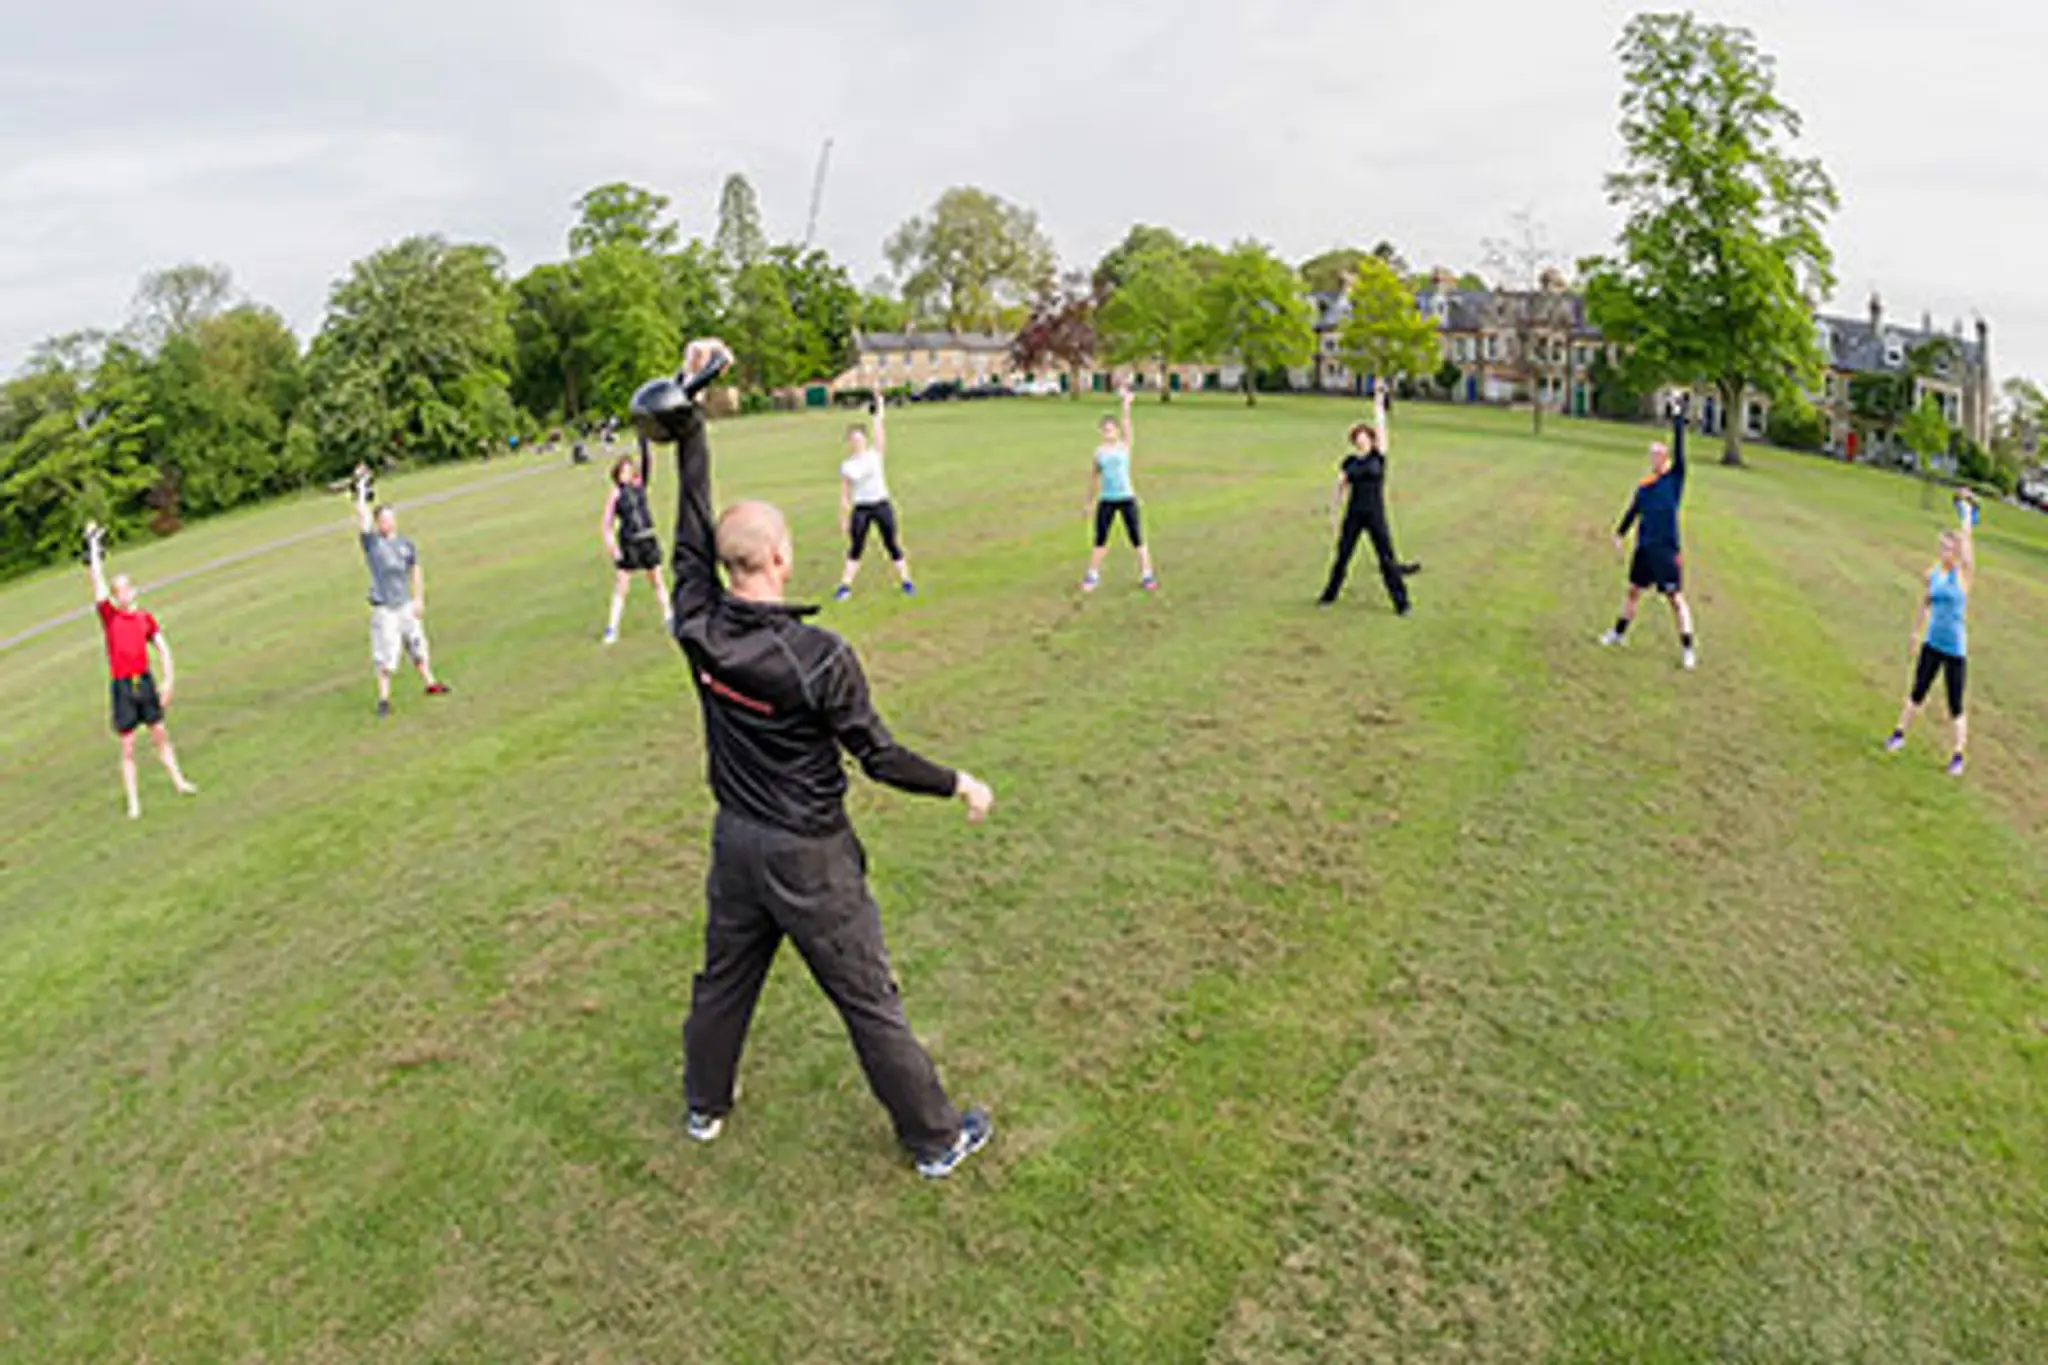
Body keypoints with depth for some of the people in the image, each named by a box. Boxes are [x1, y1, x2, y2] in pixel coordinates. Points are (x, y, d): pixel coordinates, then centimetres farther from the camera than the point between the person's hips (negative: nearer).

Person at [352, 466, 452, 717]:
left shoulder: (405, 544, 6)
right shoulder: (372, 542, -4)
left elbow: (416, 572, 12)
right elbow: (362, 515, -13)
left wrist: (419, 599, 6)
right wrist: (362, 488, -9)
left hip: (406, 605, 4)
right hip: (383, 608, -4)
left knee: (418, 646, 16)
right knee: (385, 656, -3)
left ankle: (430, 683, 31)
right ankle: (383, 699, 4)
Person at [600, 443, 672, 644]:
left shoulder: (639, 484, 3)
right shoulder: (615, 494, -7)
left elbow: (648, 462, -10)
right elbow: (606, 524, -8)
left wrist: (645, 443, -22)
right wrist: (612, 549, -15)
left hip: (649, 539, 3)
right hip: (628, 543, -3)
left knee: (658, 581, 11)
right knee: (620, 586, -1)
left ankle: (668, 618, 22)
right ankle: (612, 628, 3)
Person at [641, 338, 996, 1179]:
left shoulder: (698, 631, -12)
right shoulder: (819, 659, -26)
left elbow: (692, 533, 0)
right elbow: (878, 756, -17)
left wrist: (690, 421, 3)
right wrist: (960, 786, -2)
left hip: (735, 842, 6)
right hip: (808, 856, -5)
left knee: (724, 980, 26)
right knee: (869, 1000, 8)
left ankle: (704, 1105, 48)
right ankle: (935, 1138, 24)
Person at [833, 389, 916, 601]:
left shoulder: (875, 453, 1)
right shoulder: (846, 466, 2)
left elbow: (879, 431, -11)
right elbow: (845, 495, 5)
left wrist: (879, 407, -19)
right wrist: (843, 519, 3)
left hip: (881, 505, 0)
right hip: (860, 508, 0)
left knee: (892, 544, 4)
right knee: (855, 548, 1)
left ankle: (906, 581, 13)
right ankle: (845, 586, 7)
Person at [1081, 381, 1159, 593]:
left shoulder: (1125, 445, 0)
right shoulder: (1099, 451, 6)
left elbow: (1126, 422, -12)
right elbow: (1095, 477, 13)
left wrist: (1126, 401, -21)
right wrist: (1089, 501, 14)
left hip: (1127, 498, -2)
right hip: (1106, 500, 2)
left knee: (1137, 539, 0)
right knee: (1100, 540, 4)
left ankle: (1146, 576, 8)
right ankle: (1092, 576, 15)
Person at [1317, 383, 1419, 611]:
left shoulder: (1378, 456, -1)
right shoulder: (1350, 461, 7)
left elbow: (1380, 424, -4)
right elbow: (1339, 486, 9)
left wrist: (1379, 401, -4)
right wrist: (1333, 511, 5)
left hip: (1376, 514, -3)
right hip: (1353, 514, 3)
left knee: (1386, 559, -1)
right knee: (1342, 555, 8)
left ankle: (1401, 603, 6)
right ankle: (1329, 594, 24)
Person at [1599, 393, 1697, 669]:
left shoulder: (1675, 478, -3)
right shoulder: (1644, 485, 9)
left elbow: (1679, 450, -13)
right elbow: (1632, 512, 17)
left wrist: (1678, 419, -14)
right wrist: (1620, 534, 14)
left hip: (1667, 549, -5)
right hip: (1644, 547, 5)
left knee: (1676, 598, -3)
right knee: (1633, 590, 16)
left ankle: (1688, 649, 3)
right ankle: (1619, 633, 32)